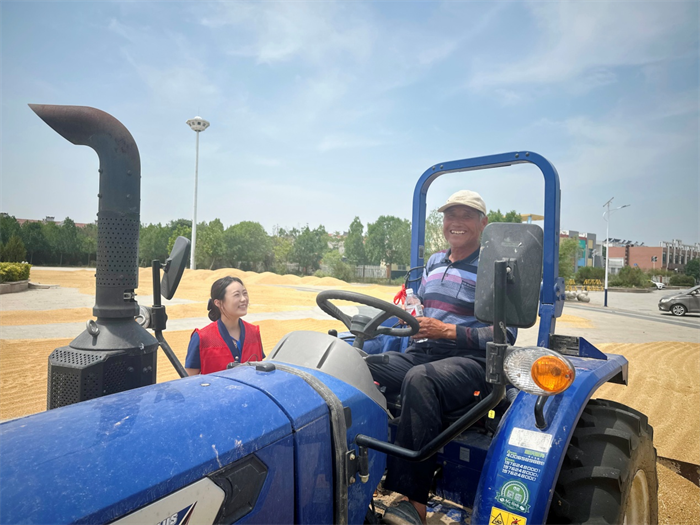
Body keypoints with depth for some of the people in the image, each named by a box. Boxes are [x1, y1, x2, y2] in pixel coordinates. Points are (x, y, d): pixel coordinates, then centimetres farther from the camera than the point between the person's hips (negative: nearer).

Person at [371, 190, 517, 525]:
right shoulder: (434, 263, 17)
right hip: (422, 352, 6)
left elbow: (505, 335, -8)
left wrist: (447, 331, -17)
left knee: (419, 379, -38)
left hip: (471, 360, -6)